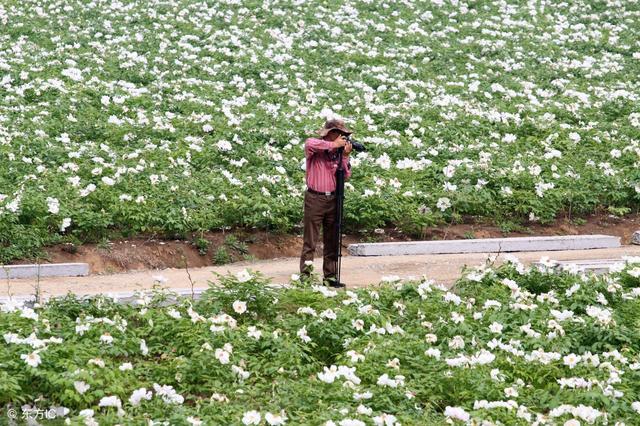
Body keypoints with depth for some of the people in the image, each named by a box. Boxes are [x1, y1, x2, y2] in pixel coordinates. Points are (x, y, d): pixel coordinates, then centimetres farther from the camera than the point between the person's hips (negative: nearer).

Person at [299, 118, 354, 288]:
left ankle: (330, 276, 15)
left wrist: (345, 156, -7)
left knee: (332, 242, 9)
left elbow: (346, 177, 4)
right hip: (315, 199, -6)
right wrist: (333, 145, -23)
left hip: (333, 199, 6)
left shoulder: (338, 151, 9)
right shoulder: (315, 148, -6)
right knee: (310, 242, -5)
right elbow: (309, 143, -32)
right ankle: (305, 277, -4)